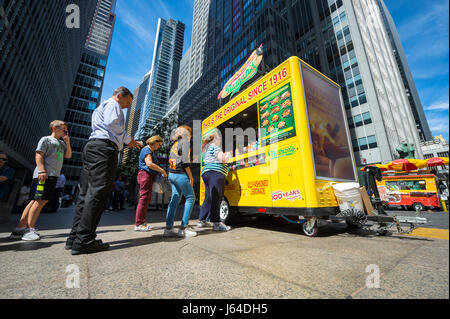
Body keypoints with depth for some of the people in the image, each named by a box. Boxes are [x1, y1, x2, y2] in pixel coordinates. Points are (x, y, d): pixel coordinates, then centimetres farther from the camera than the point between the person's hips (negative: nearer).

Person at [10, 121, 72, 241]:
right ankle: (29, 229, -7)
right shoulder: (46, 139, 3)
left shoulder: (62, 143, 25)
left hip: (54, 175, 8)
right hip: (44, 174, -7)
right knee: (40, 200, -11)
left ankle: (20, 228, 11)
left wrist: (67, 142, 8)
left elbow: (68, 155, 17)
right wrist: (42, 170, -19)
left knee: (36, 200, 6)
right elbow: (39, 155, -7)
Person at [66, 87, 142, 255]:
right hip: (104, 148, -10)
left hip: (91, 147, 10)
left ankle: (75, 238, 9)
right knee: (98, 192, -14)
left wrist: (127, 142, 22)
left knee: (86, 193, 6)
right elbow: (111, 123, -13)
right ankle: (84, 241, -14)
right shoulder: (112, 104, 6)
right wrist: (128, 139, -3)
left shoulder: (100, 108, 36)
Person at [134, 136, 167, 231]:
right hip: (146, 175, -10)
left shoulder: (151, 151, 24)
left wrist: (159, 172, 13)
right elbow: (149, 163, -21)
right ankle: (138, 224, -4)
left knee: (147, 199, 11)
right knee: (144, 199, -9)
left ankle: (142, 222, 18)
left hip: (149, 176, 11)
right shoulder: (146, 150, -8)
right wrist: (162, 170, -17)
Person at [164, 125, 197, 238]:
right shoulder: (185, 142, -5)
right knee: (190, 198, 0)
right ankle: (183, 229, 0)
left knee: (175, 199, 9)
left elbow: (172, 160, 16)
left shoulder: (175, 143, 20)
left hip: (172, 174, 8)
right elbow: (185, 161, -14)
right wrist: (191, 176, -10)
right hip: (180, 174, -8)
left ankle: (168, 229, 10)